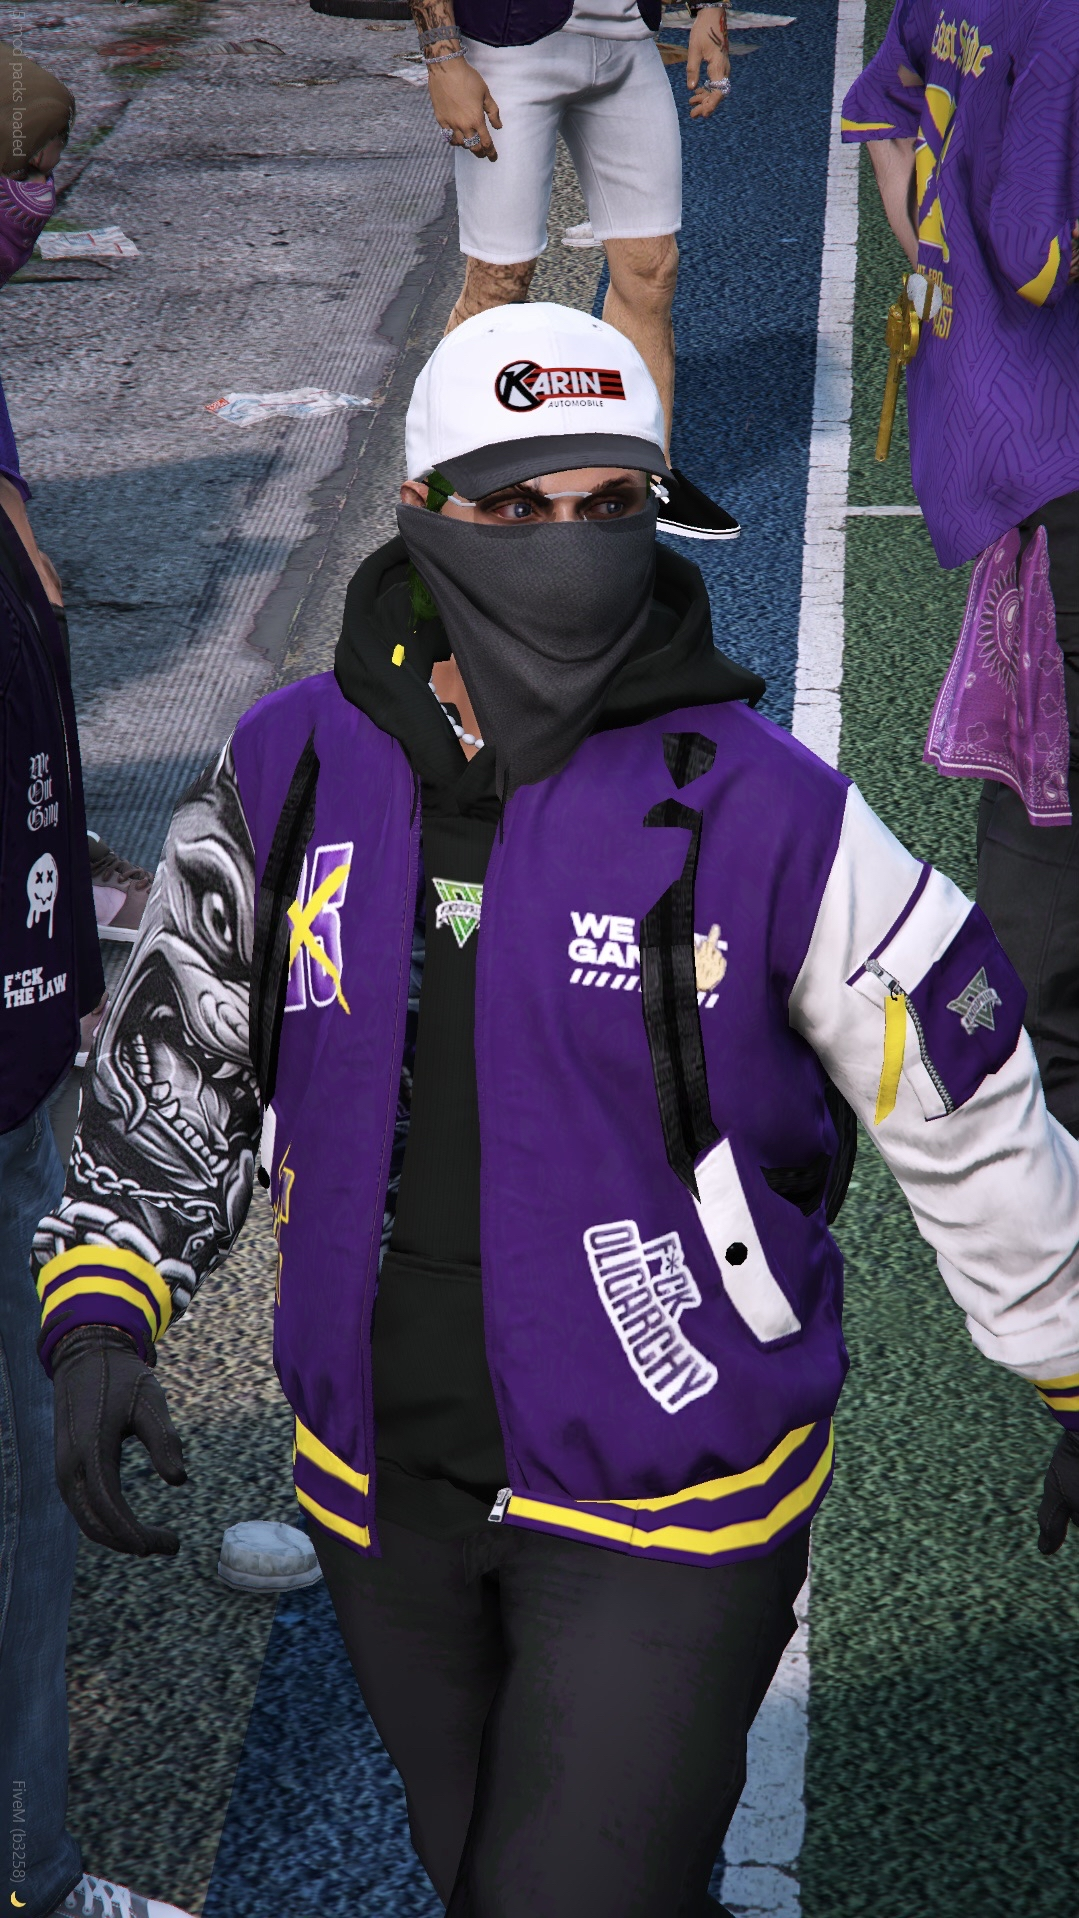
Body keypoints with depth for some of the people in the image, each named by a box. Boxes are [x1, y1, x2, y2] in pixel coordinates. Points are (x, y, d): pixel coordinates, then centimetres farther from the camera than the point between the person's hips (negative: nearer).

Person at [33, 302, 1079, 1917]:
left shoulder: (761, 813, -16)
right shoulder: (293, 775, -5)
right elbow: (174, 1060, 8)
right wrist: (100, 1315, -4)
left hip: (664, 1505, -4)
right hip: (387, 1485, 5)